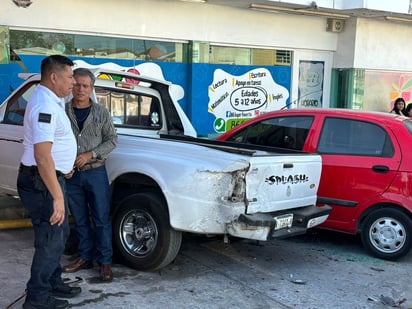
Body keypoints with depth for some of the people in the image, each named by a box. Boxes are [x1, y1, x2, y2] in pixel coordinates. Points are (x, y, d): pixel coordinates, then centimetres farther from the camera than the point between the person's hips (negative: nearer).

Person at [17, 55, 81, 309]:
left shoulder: (51, 100, 10)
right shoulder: (45, 106, -23)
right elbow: (42, 156, -31)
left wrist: (64, 167, 24)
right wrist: (57, 197, -31)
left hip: (49, 178, 11)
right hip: (42, 183, -11)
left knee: (60, 234, 20)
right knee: (50, 240, -1)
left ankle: (54, 283, 34)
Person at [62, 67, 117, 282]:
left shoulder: (101, 112, 0)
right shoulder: (63, 111, 0)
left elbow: (112, 140, 0)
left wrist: (90, 155, -11)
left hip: (95, 172, -1)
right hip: (71, 174, 1)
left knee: (102, 219, 1)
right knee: (80, 220, 12)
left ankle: (105, 262, 10)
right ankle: (85, 258, 25)